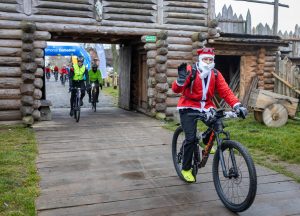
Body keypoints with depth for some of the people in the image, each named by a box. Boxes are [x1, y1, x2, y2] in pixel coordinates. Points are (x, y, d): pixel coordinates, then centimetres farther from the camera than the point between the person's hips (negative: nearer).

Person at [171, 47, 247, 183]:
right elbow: (176, 89, -20)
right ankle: (186, 169, 6)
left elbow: (226, 91, -7)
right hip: (189, 108, -4)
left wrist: (237, 106, -20)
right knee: (191, 138, -14)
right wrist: (181, 79, -41)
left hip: (206, 107, 4)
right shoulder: (190, 70, -12)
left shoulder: (215, 74, 0)